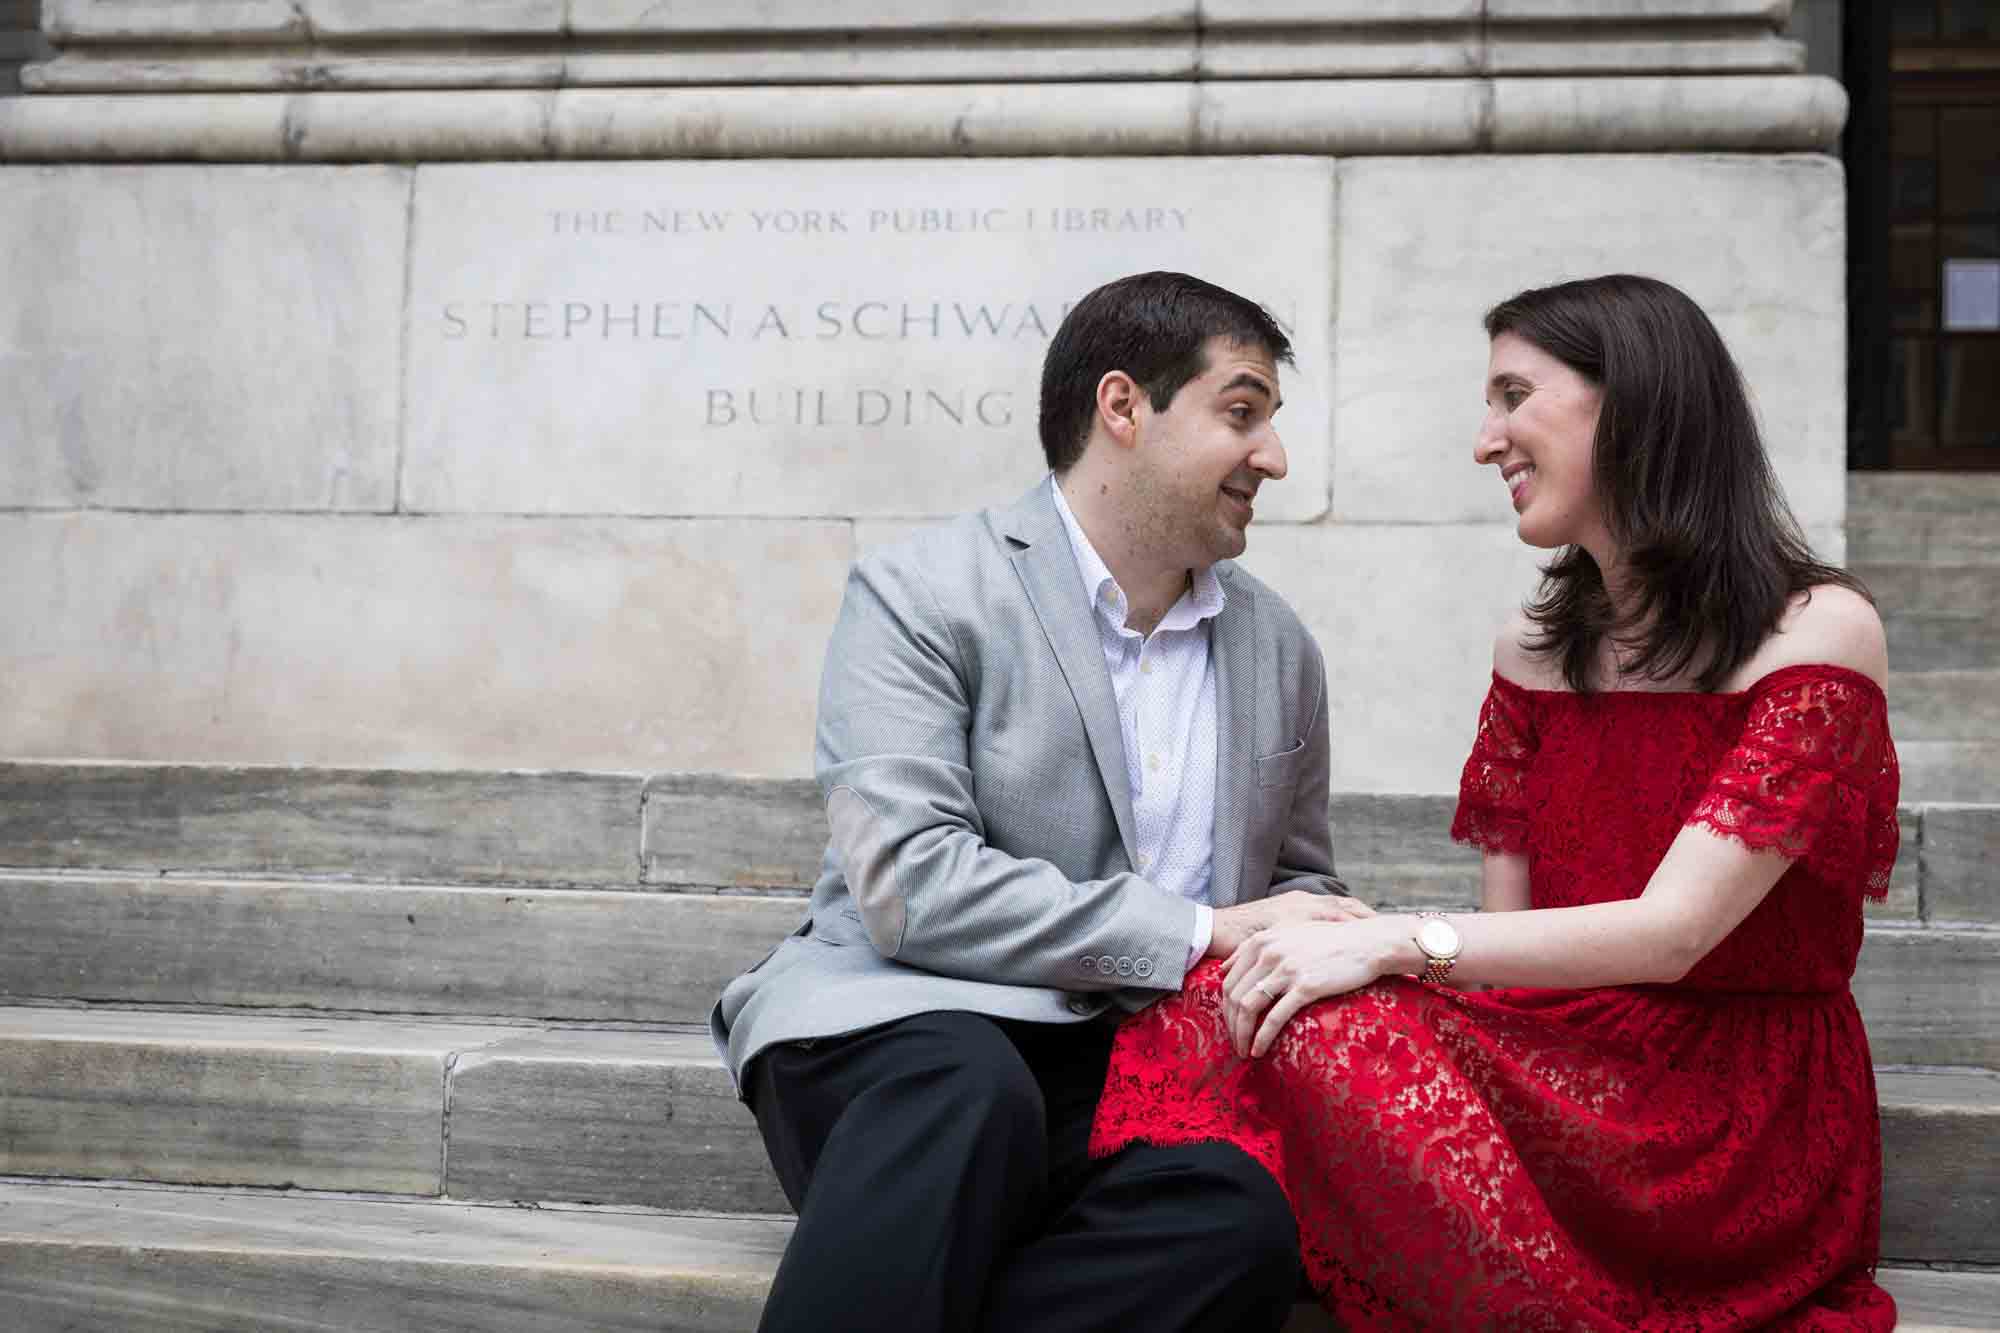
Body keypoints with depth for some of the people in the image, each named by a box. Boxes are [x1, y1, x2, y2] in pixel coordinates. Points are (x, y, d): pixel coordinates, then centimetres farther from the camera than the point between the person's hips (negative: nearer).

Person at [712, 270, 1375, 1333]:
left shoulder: (1279, 647, 17)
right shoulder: (919, 596, -2)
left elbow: (1296, 883, 27)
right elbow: (910, 884, -14)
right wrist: (1202, 931, -15)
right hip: (906, 1023, -5)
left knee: (1243, 1215, -32)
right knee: (969, 1092, -41)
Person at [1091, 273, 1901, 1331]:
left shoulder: (1817, 631, -8)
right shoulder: (1537, 654, 13)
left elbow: (1672, 930, -17)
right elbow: (1505, 931, 6)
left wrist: (1400, 939, -24)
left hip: (1743, 1116, -5)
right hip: (1572, 1075, 5)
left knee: (1312, 1035, -28)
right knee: (1260, 1016, -24)